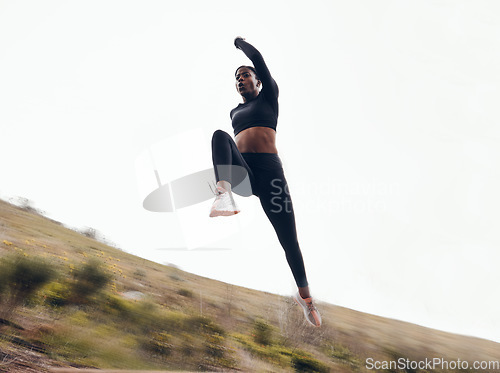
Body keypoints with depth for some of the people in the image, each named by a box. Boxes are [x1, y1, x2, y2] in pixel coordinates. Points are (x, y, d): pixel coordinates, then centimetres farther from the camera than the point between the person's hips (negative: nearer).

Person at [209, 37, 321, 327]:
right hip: (240, 172, 3)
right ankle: (225, 195, -50)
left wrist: (240, 42, 27)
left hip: (269, 170, -2)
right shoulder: (234, 112, 28)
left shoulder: (268, 97, 16)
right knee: (220, 135, -27)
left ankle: (305, 295, 16)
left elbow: (258, 58, 10)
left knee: (289, 239, -3)